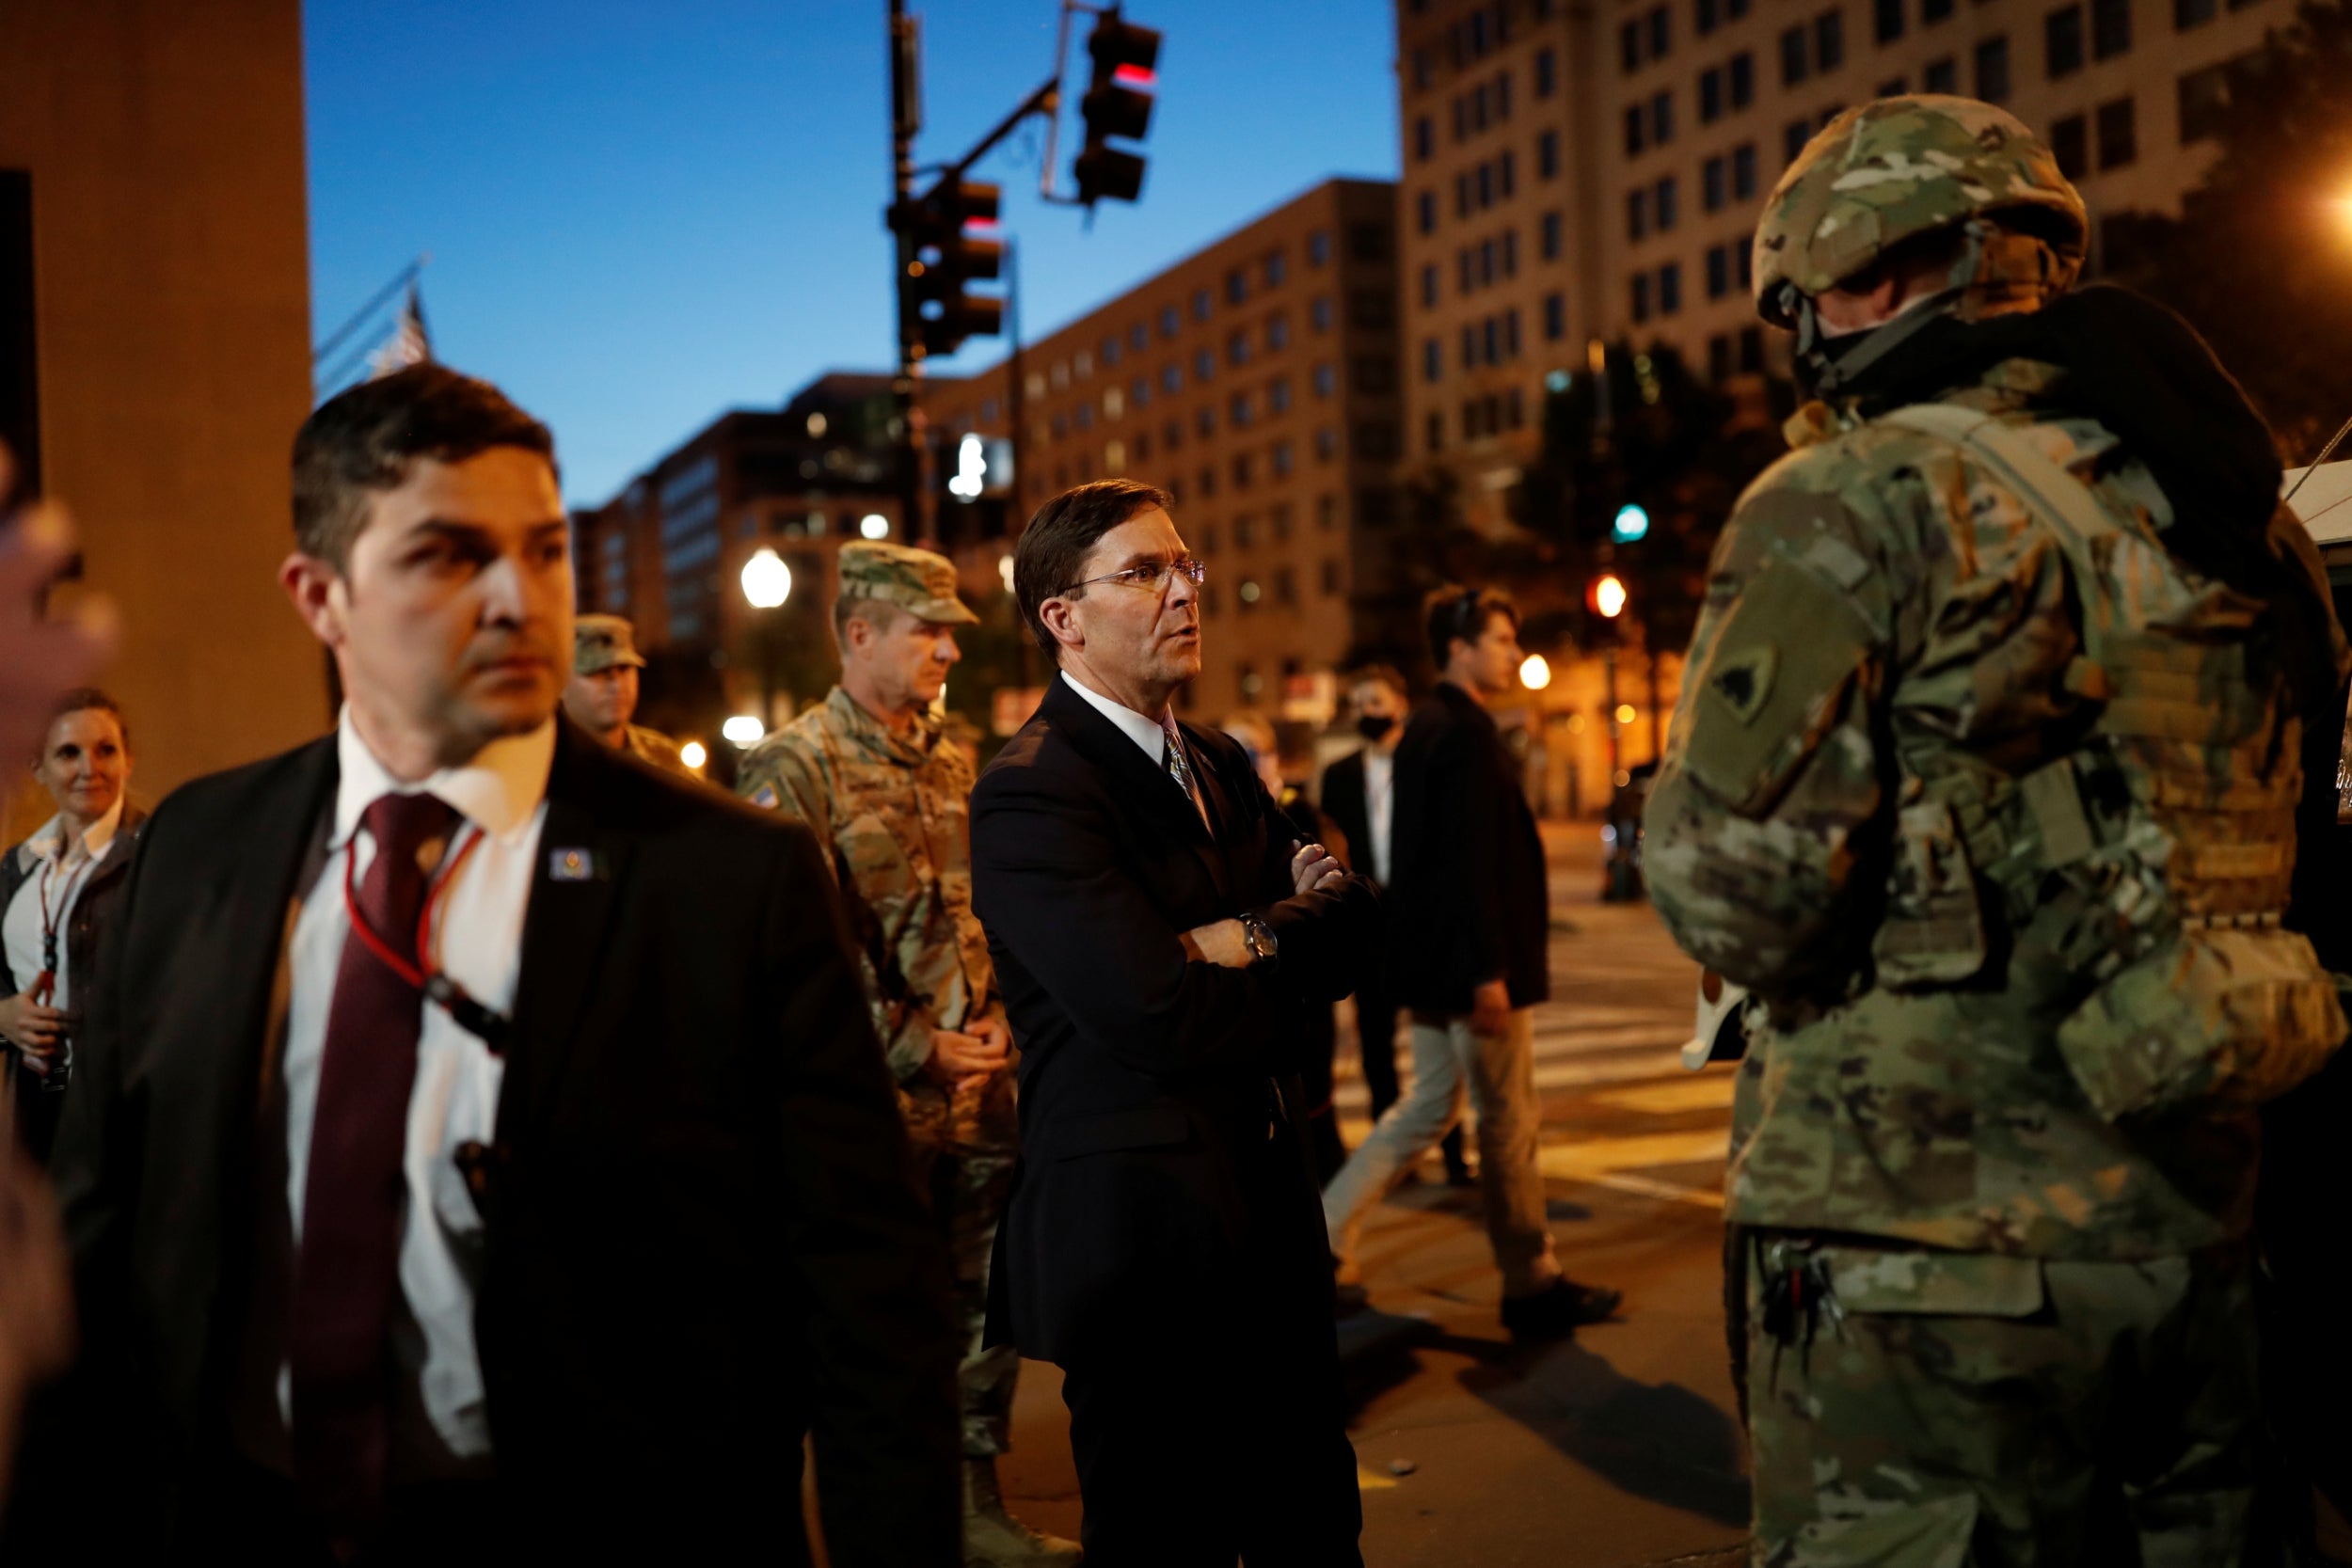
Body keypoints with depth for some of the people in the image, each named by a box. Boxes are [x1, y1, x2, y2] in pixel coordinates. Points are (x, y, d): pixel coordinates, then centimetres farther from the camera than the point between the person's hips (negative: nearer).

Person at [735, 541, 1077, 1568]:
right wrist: (916, 1050, -15)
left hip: (982, 1094, 7)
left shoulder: (954, 765, 12)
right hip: (877, 1101, -6)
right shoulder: (790, 770, -10)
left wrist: (997, 1018, 2)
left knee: (987, 1304, 13)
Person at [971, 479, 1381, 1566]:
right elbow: (1163, 1021, -25)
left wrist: (1253, 938, -16)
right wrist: (1287, 955, -5)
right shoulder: (1029, 794, -17)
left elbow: (1350, 920, 5)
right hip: (1142, 1239, -8)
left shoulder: (1220, 766, 13)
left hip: (1268, 1218, 8)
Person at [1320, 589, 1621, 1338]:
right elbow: (1472, 861, -22)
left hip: (1431, 963, 9)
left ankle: (1327, 1230, 16)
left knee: (1430, 1103, 18)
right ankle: (1532, 1286, 13)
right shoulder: (1466, 732, -17)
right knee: (1509, 1121, 2)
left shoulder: (1424, 727, 13)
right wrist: (1489, 970, -22)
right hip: (1470, 961, -9)